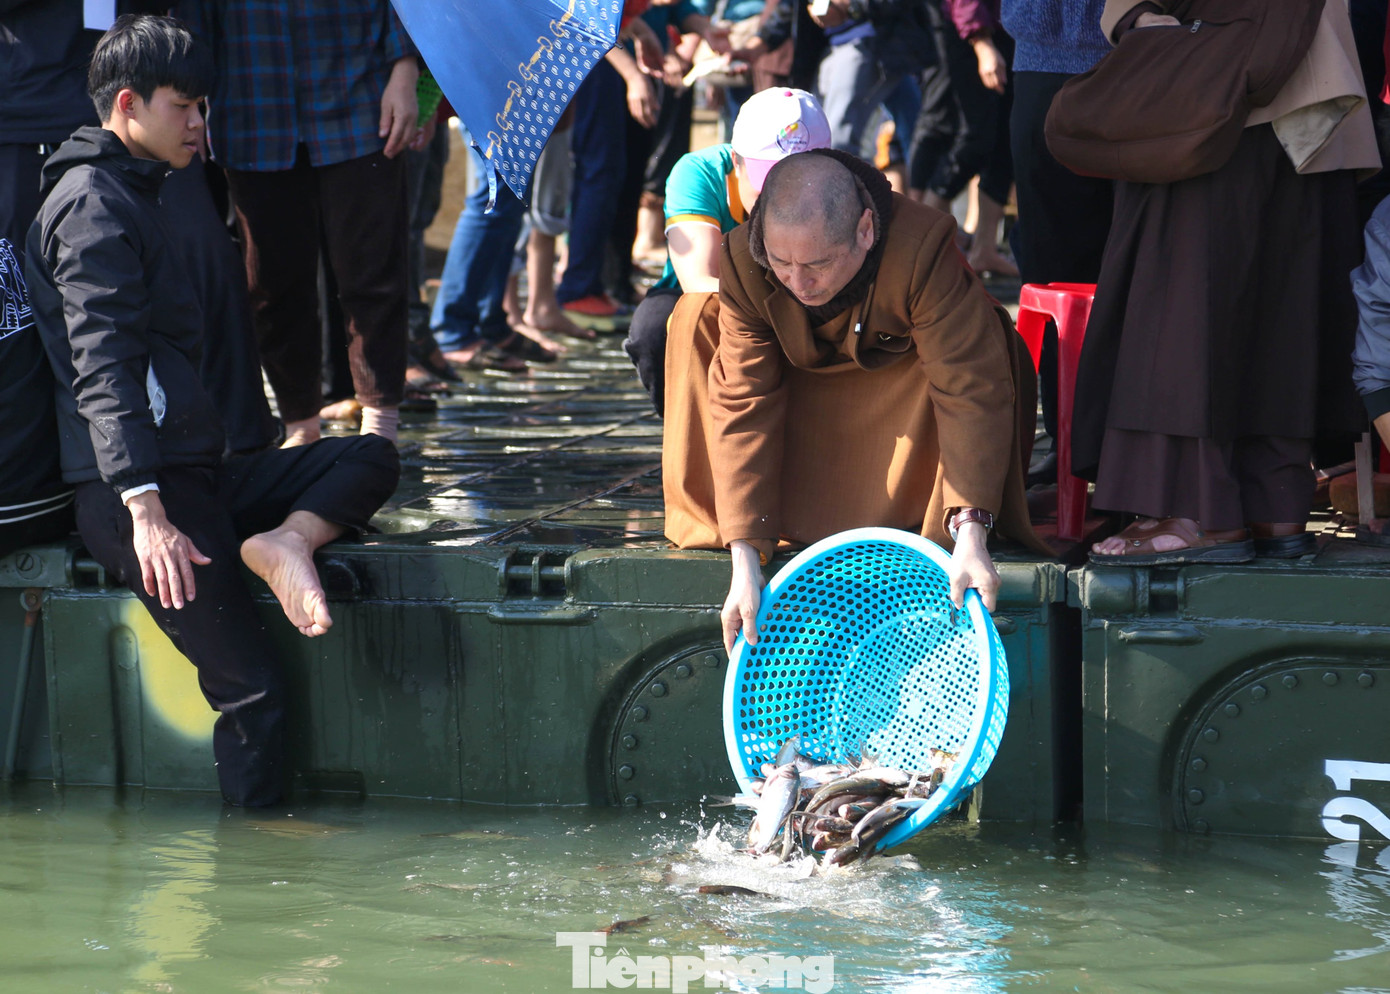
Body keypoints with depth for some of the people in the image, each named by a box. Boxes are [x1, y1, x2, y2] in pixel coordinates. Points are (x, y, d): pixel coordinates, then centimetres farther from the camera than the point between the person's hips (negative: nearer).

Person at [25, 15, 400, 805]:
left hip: (192, 473, 10)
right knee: (250, 686, -14)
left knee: (371, 460, 2)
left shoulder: (134, 196, 24)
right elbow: (102, 368, -20)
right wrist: (146, 508, -28)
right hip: (132, 488, -10)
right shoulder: (93, 203, -8)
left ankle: (286, 539, -23)